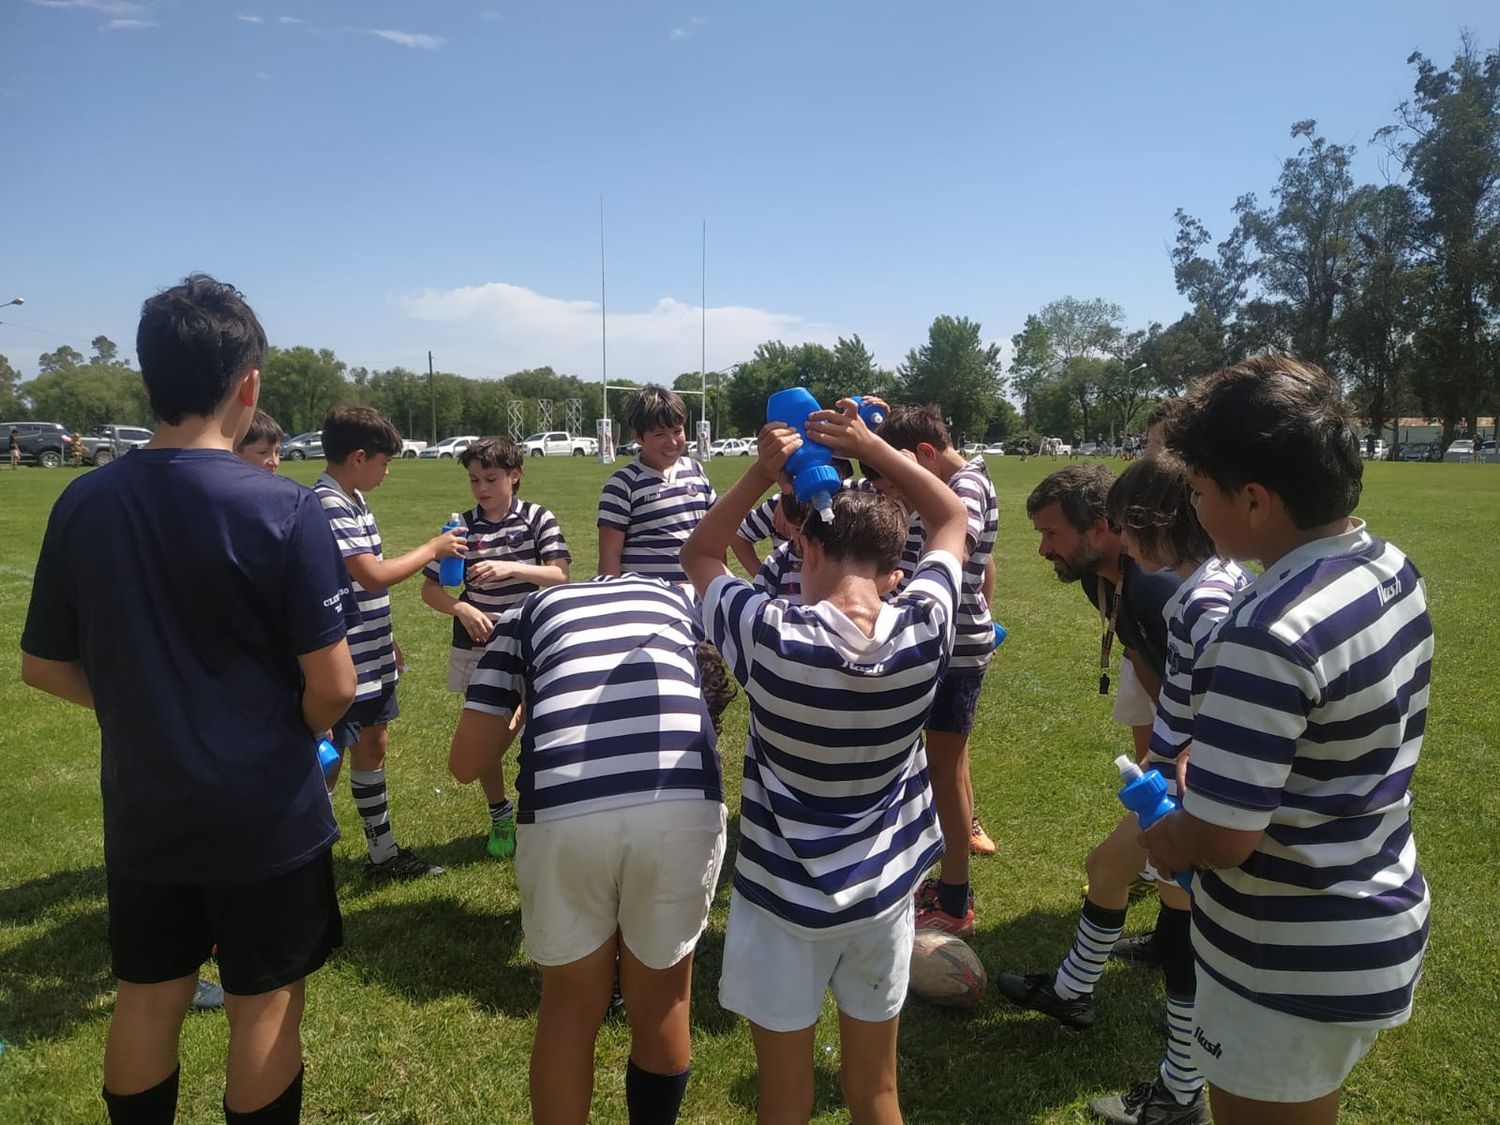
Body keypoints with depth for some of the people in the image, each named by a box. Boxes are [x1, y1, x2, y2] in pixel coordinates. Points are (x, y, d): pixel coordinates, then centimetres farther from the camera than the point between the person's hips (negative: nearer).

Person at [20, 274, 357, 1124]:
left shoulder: (84, 504, -5)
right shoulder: (284, 510, -20)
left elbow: (43, 667, 4)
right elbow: (333, 685, -19)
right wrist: (291, 730, 2)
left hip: (142, 811, 5)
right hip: (265, 814, -4)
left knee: (147, 1000, 22)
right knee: (266, 1008, 14)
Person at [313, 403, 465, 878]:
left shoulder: (353, 501, 10)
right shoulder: (328, 505, -21)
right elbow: (374, 575, -27)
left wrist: (388, 638, 22)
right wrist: (433, 549, -15)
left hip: (371, 656, 10)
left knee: (373, 747, 18)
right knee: (327, 762, 0)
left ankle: (382, 851, 32)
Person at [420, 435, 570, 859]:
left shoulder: (538, 519, -6)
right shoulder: (462, 527, -2)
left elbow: (560, 575, -16)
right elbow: (430, 588, 1)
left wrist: (512, 569, -30)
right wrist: (462, 609, -18)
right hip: (478, 647, 2)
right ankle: (500, 816, 30)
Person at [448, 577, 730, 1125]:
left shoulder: (529, 612, 26)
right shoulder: (681, 598, 29)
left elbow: (466, 762, 20)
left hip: (562, 811, 0)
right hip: (685, 804, 1)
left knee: (570, 1007, 24)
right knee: (661, 1003, 24)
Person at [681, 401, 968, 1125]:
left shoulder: (770, 636, -23)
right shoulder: (924, 629, -16)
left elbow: (698, 555, -2)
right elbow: (951, 519, 3)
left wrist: (763, 473, -11)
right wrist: (871, 448, -5)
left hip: (783, 897, -2)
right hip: (883, 893, 3)